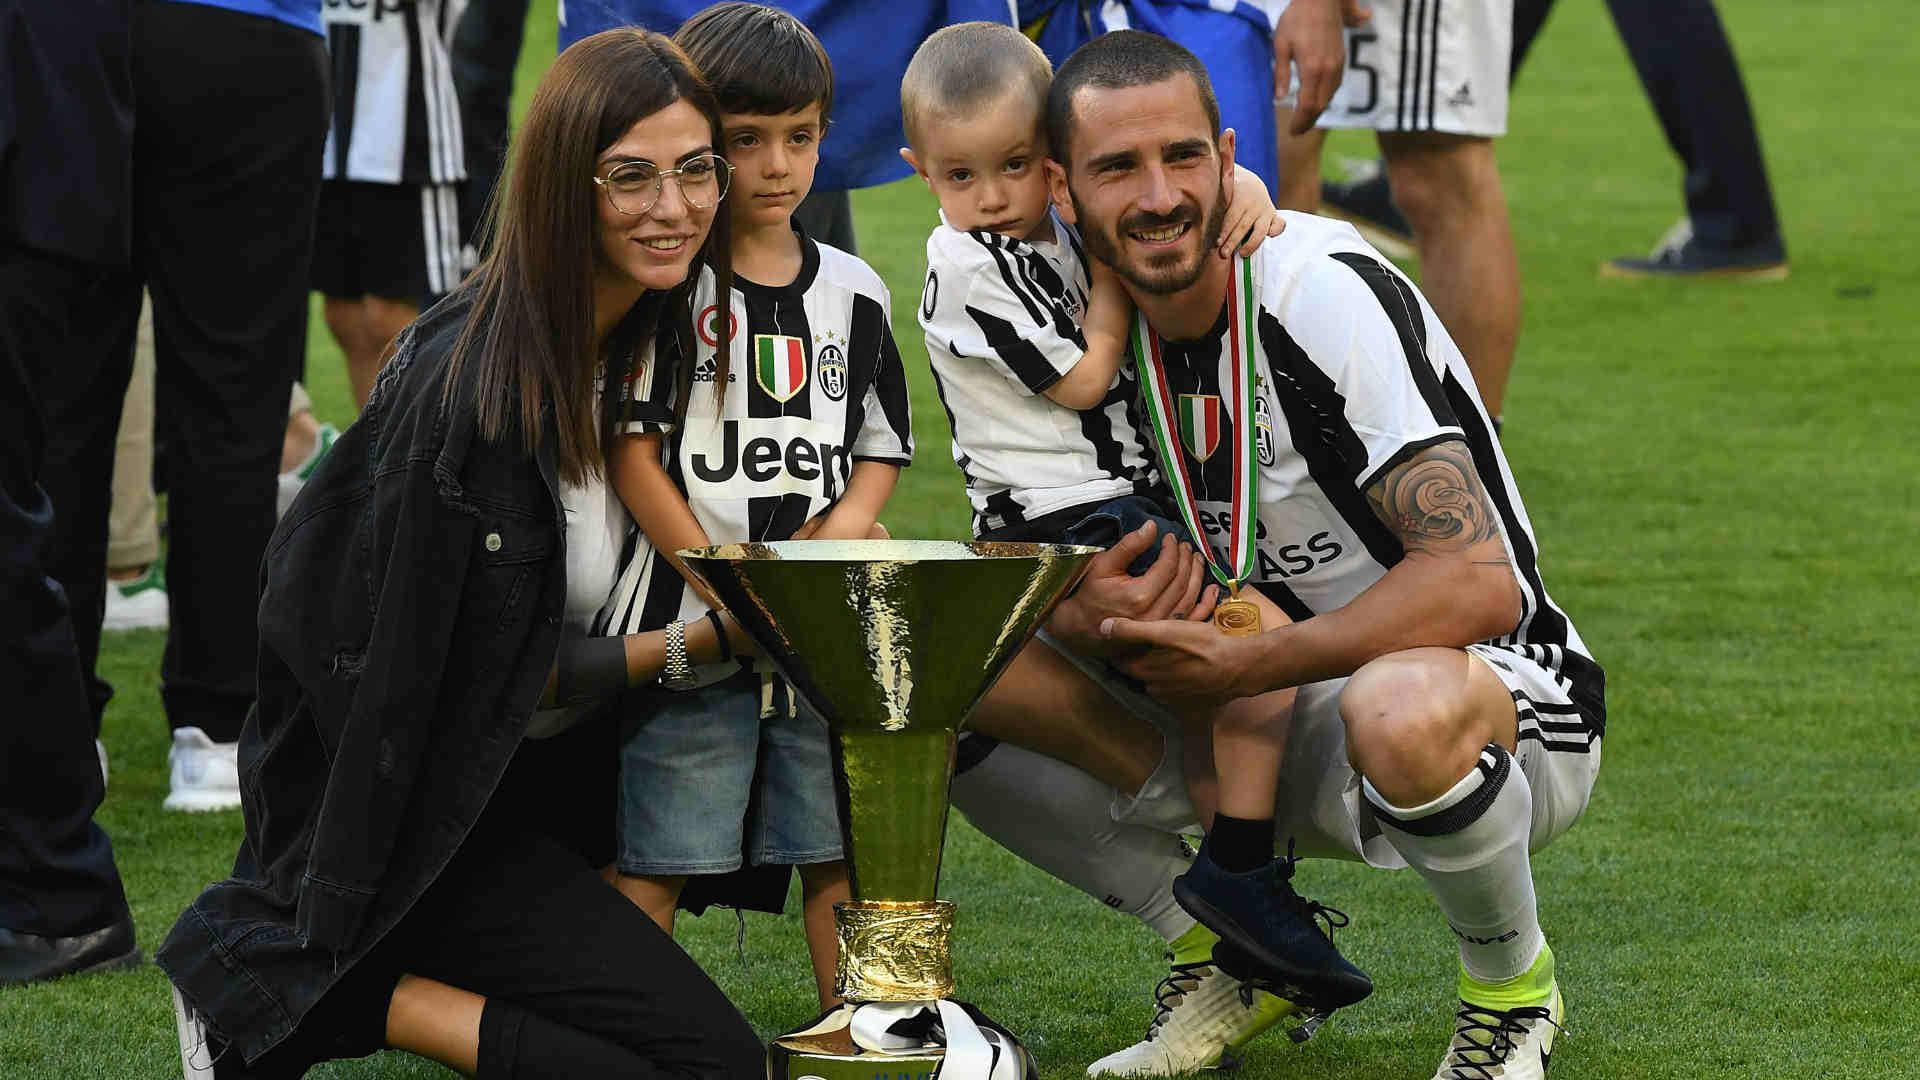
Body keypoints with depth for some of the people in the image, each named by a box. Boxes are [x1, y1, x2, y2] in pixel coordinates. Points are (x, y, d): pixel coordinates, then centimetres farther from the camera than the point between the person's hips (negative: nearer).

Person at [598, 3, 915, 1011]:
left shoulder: (852, 292, 10)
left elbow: (881, 449, 14)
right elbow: (633, 452, -8)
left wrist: (837, 536, -7)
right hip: (687, 624, -4)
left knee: (841, 846, 7)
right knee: (654, 858, -3)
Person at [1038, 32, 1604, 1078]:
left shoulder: (1325, 293, -23)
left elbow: (1479, 586, -30)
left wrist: (1248, 663, -28)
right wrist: (1098, 616, -21)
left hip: (1501, 690, -7)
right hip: (1286, 726, 7)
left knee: (1400, 710, -43)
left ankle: (1512, 990, -11)